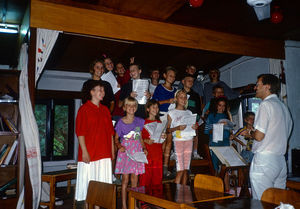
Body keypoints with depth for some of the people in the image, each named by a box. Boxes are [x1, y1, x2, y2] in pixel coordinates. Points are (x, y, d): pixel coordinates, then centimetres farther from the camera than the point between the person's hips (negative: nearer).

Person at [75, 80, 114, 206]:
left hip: (104, 154, 5)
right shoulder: (84, 109, -4)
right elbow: (80, 132, -9)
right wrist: (84, 152, -16)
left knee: (102, 181, 8)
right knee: (89, 182, 1)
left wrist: (112, 152, 10)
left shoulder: (105, 110, 13)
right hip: (89, 154, -5)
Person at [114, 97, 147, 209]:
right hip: (125, 151, -3)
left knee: (135, 179, 6)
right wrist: (119, 146, -15)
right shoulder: (121, 122, -2)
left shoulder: (140, 121, 7)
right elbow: (116, 139, 3)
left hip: (137, 152, 3)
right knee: (125, 179, 2)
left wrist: (144, 148, 0)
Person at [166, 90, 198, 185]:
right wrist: (177, 128, -19)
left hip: (189, 140, 4)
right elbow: (168, 129, -3)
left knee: (186, 169, 5)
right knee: (180, 170, -8)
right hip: (178, 141, -4)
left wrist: (195, 127, -1)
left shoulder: (189, 112, 16)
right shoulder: (172, 113, 2)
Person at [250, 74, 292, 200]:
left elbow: (259, 136, -17)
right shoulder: (284, 107, 15)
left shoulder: (266, 105, -11)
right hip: (281, 160, 9)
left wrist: (250, 133, 5)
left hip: (264, 160, -9)